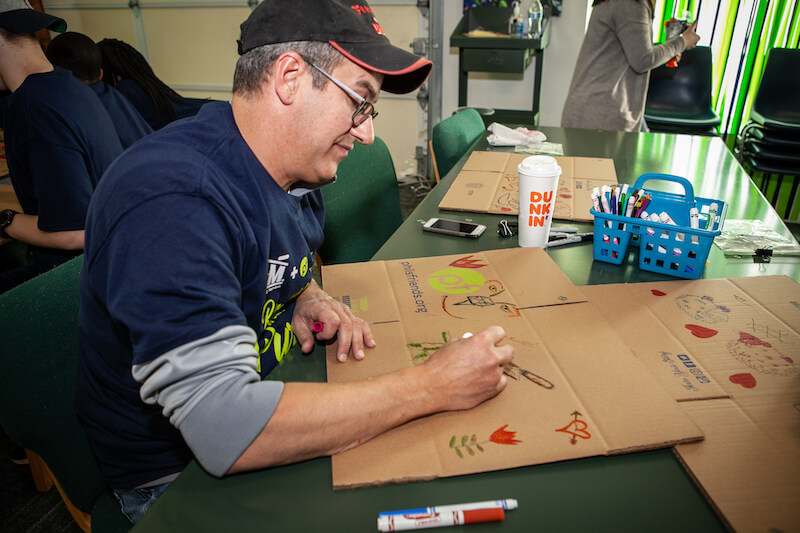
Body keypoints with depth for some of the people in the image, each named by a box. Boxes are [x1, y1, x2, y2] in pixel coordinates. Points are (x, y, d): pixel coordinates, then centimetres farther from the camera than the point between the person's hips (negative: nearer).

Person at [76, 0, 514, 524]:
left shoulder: (297, 170, -3)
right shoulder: (173, 202, -32)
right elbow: (225, 430, -38)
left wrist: (310, 296, -8)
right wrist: (431, 386, -33)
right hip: (182, 469, -7)